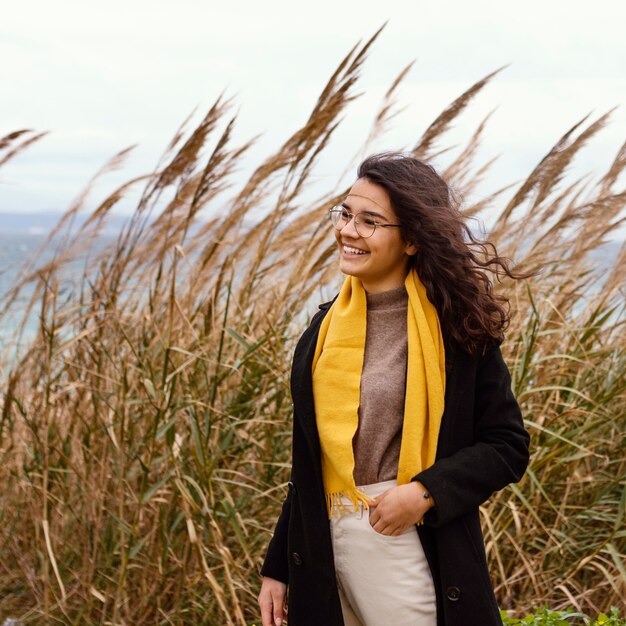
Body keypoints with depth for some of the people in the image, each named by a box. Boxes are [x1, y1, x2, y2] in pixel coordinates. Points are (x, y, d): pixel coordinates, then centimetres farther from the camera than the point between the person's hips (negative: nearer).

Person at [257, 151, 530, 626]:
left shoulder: (457, 326, -9)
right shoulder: (326, 326, 5)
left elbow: (507, 447, -6)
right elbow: (309, 465, 10)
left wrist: (425, 491, -20)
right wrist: (278, 568, 10)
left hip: (415, 549, -4)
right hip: (327, 551, 5)